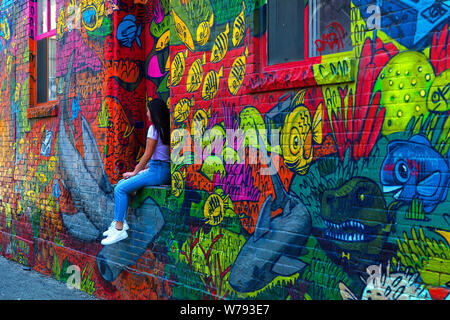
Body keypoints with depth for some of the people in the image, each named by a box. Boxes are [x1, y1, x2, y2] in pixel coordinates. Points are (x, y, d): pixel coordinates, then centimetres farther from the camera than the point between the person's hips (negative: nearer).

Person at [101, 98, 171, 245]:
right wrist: (143, 167, 18)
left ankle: (119, 229, -14)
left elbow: (148, 155, -11)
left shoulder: (154, 128, -10)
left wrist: (135, 172, -1)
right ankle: (119, 222, 7)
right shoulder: (165, 128, 18)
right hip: (163, 170, 10)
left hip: (157, 172, -10)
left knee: (121, 189, -13)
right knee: (121, 183, 11)